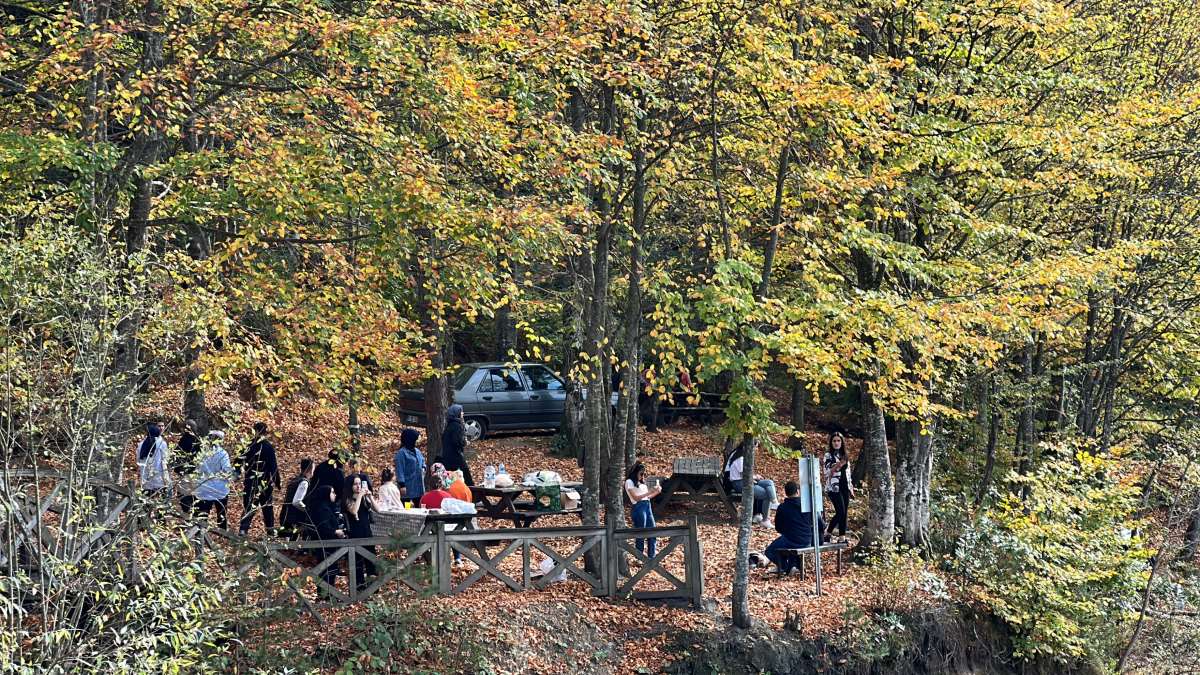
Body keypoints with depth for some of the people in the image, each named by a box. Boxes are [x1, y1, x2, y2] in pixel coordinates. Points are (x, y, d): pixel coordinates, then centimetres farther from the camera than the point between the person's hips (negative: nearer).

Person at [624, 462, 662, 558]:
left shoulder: (642, 483, 20)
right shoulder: (629, 482, -3)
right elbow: (636, 498, -11)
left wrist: (656, 492, 6)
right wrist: (649, 492, -15)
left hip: (648, 507, 8)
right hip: (639, 507, -8)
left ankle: (652, 557, 9)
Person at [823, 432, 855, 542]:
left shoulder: (845, 456, 15)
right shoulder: (828, 456, -3)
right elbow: (827, 473, -11)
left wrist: (851, 487, 16)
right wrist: (837, 466, -27)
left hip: (845, 488, 6)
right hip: (834, 488, -6)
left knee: (844, 513, 2)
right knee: (840, 512, -13)